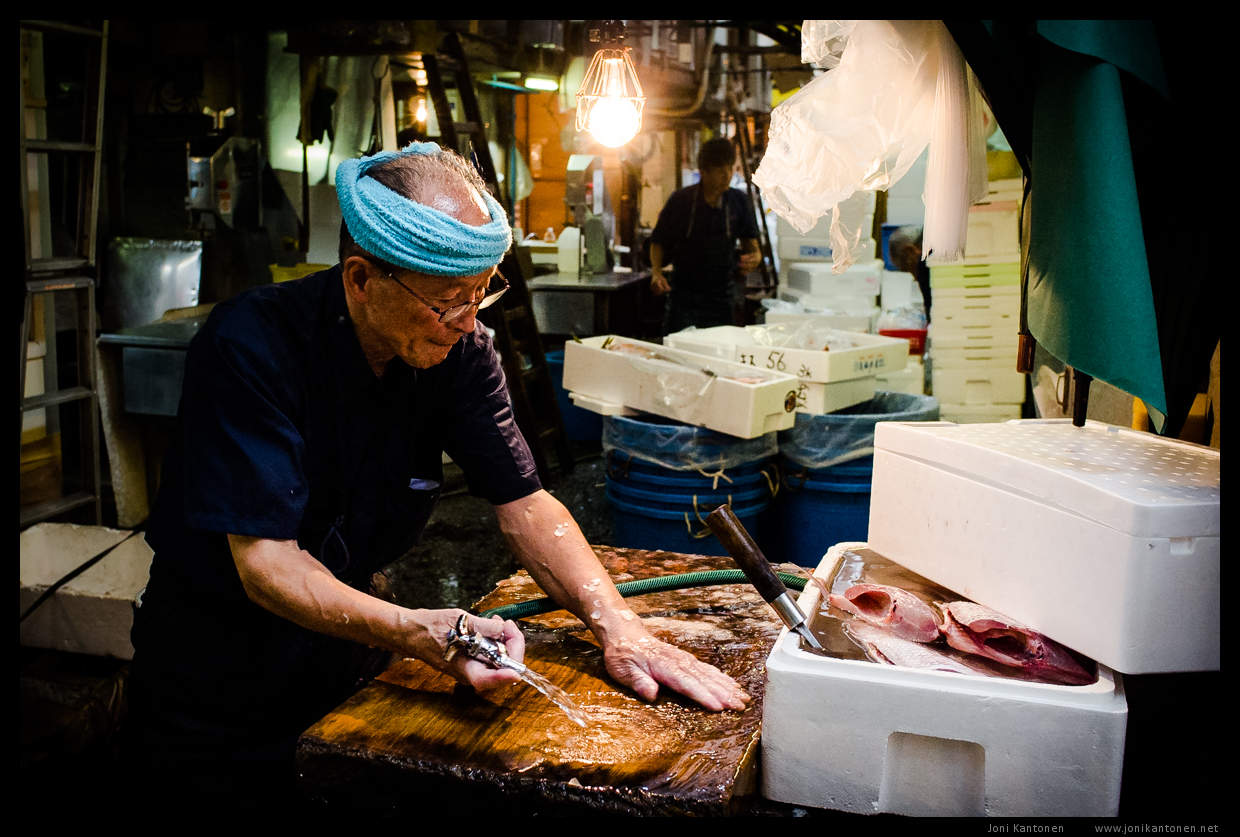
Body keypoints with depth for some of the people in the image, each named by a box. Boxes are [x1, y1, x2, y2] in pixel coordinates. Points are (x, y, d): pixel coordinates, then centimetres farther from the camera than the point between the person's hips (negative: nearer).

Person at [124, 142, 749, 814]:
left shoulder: (459, 352, -12)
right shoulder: (248, 348, -27)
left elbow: (524, 504, -11)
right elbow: (265, 564, -30)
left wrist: (618, 628, -24)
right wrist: (416, 632, -45)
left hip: (346, 654, 4)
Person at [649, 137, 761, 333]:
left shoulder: (738, 201, 1)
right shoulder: (680, 200, -5)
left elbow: (751, 245, 6)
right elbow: (658, 242, 3)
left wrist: (754, 258, -17)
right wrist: (656, 271, -15)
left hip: (722, 298, 2)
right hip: (683, 297, -2)